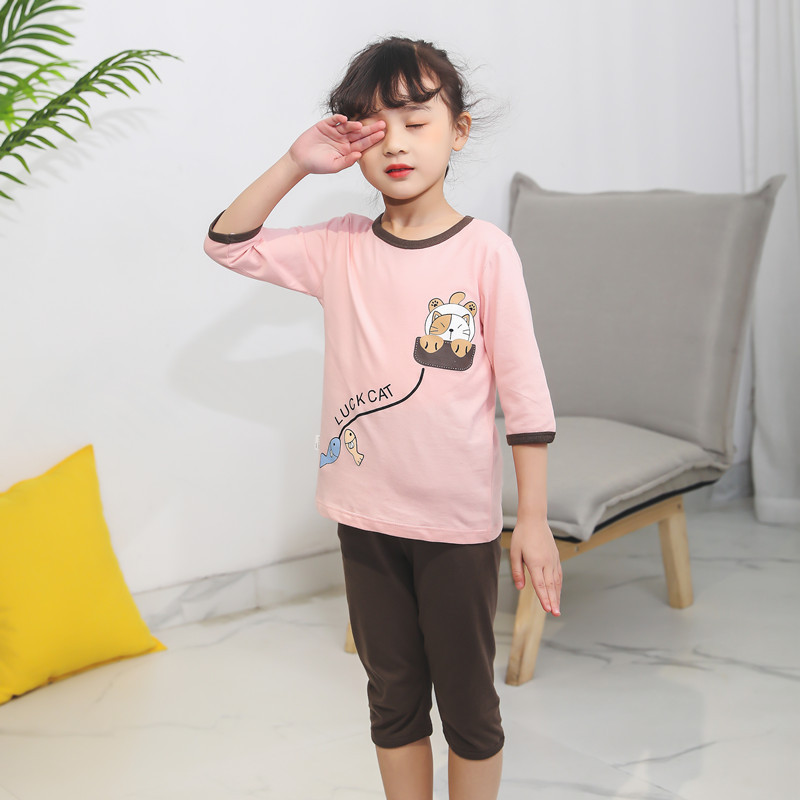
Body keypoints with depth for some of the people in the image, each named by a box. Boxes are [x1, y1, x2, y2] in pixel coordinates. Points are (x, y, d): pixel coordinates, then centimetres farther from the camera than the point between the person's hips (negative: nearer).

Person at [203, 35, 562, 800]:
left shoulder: (486, 250, -10)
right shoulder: (340, 247, 1)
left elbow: (525, 392, -8)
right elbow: (227, 243, 5)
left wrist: (534, 521, -9)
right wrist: (295, 163, -7)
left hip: (458, 518, -3)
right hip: (366, 513, 4)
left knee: (467, 699, 11)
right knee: (392, 697, 18)